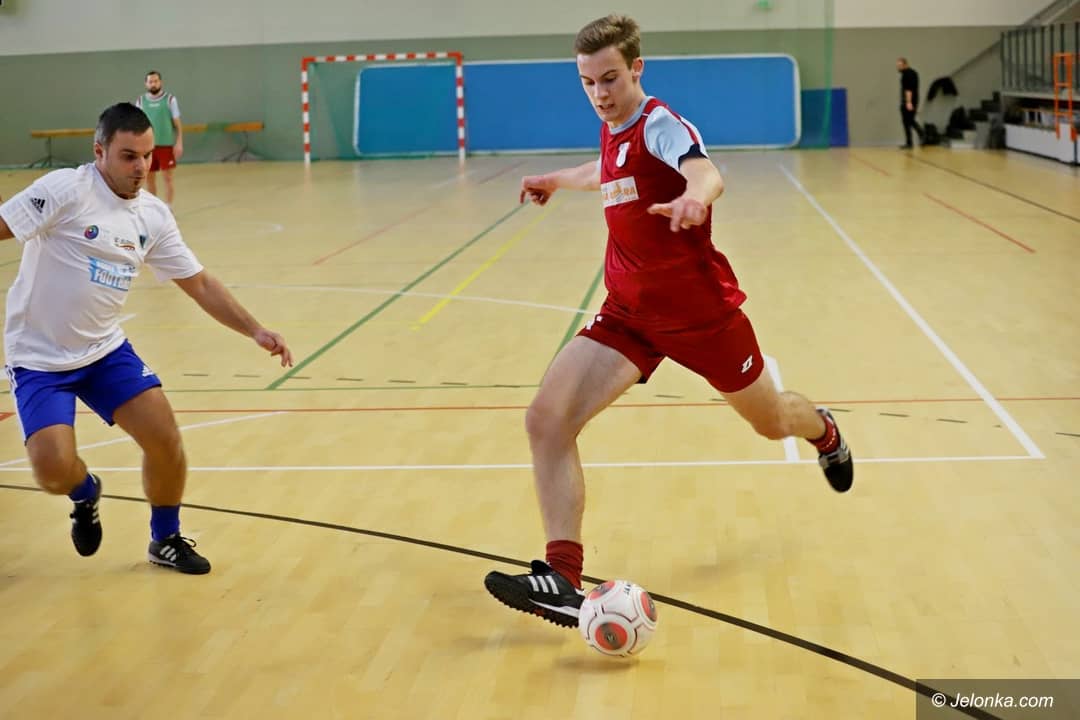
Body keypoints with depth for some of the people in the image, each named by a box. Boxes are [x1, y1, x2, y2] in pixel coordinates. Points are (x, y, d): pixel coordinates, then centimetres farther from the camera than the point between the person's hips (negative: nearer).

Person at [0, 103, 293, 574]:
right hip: (39, 359, -5)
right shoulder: (65, 190, -17)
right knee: (54, 469, -19)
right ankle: (86, 493, 20)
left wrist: (255, 331, -4)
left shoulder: (153, 216, 0)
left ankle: (165, 540, 20)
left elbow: (200, 284, 5)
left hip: (106, 351, 5)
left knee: (164, 438, -6)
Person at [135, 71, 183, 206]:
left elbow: (177, 123, 0)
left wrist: (179, 143, -8)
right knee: (149, 177, 7)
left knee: (167, 177, -2)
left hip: (166, 144, -3)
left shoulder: (170, 99, -2)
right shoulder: (141, 101, 6)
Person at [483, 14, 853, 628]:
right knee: (547, 419, -18)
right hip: (629, 312, 6)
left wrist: (695, 196, -65)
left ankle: (824, 431, 57)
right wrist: (560, 179, 43)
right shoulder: (613, 131, 3)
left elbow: (707, 172, -42)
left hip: (700, 309, -5)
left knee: (772, 423, 18)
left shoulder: (659, 124, -19)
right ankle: (564, 581, -20)